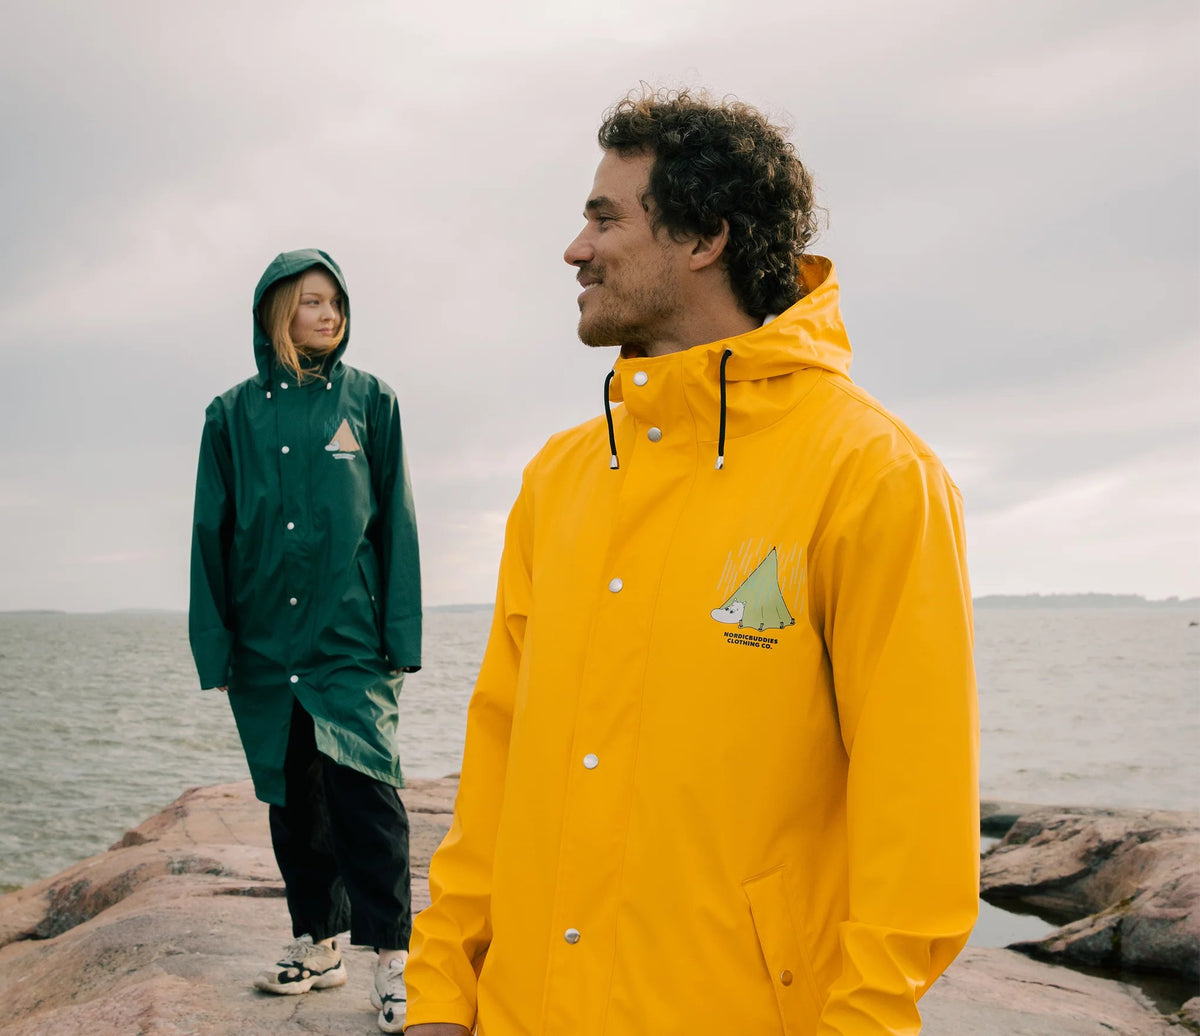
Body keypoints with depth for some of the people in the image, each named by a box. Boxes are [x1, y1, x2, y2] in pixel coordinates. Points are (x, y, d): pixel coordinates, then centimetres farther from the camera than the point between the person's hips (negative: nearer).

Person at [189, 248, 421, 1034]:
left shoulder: (370, 400, 4)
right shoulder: (235, 414, 8)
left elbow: (396, 524, 3)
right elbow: (213, 534, 8)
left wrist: (401, 636, -3)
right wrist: (215, 644, 3)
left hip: (350, 642, -2)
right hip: (265, 646, 3)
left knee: (362, 787, -11)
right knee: (294, 799, 11)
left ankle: (393, 954, 0)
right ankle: (319, 944, 25)